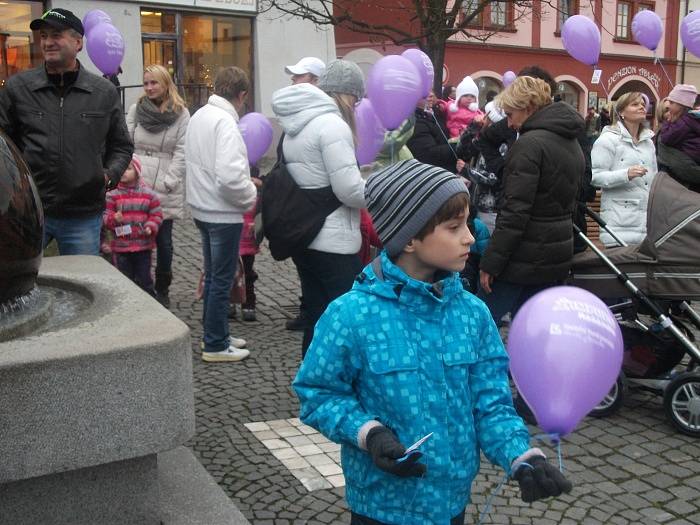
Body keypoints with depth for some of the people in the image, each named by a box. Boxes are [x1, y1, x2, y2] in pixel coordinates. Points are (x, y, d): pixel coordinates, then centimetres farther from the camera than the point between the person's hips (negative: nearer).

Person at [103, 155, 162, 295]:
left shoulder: (148, 194, 0)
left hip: (143, 245, 0)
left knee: (144, 279, 8)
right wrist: (113, 218, -26)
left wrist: (150, 227, -14)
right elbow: (105, 215, -4)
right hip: (121, 246, 0)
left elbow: (156, 214, 2)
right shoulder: (112, 194, -3)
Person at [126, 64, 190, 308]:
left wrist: (166, 183, -11)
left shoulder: (181, 114, 1)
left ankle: (162, 290, 20)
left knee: (163, 241, 5)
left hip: (166, 191, -2)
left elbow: (181, 152, -4)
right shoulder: (135, 109, 8)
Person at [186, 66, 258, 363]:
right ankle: (215, 346, 11)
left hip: (202, 208, 9)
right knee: (222, 280, 2)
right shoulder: (225, 122, -20)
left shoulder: (199, 116, 8)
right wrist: (251, 195, -11)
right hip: (223, 213, -9)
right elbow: (229, 176, -29)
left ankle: (215, 335, 30)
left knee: (213, 275, 19)